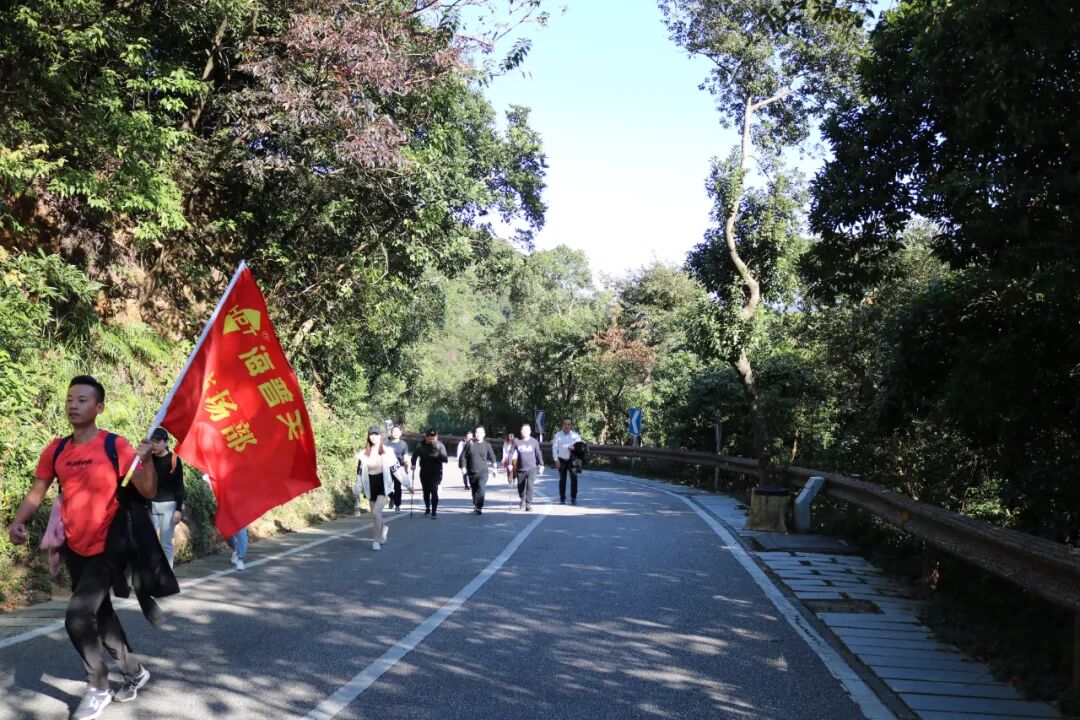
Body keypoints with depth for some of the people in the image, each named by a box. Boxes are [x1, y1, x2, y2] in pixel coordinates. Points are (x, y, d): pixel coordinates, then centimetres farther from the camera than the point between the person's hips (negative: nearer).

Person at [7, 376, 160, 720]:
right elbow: (37, 492, 10)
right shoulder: (56, 449, 1)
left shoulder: (115, 445, -14)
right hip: (75, 550, 6)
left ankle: (98, 688, 7)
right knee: (100, 615, 18)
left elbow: (148, 493, -15)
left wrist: (147, 460, -34)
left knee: (77, 618, -16)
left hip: (107, 549, -6)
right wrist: (19, 522, -8)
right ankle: (134, 671, 39)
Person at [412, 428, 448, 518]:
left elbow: (444, 458, -10)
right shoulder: (420, 444, -4)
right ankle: (427, 509, 34)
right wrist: (413, 464, -9)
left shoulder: (440, 445, -8)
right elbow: (415, 454, 7)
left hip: (436, 473, -3)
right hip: (424, 472, 3)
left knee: (434, 491, -15)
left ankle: (434, 511, -11)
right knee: (426, 491, 14)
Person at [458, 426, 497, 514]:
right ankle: (475, 506, 26)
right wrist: (463, 467, -1)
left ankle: (479, 507, -17)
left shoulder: (487, 445, 2)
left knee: (481, 490, -17)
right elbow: (463, 456, 6)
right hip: (471, 472, 2)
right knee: (474, 491, 11)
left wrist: (494, 468, 10)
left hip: (483, 472, -2)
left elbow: (492, 457, 11)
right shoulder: (470, 444, 3)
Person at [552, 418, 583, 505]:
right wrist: (556, 460, -7)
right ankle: (562, 499, 14)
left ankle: (573, 498, -5)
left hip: (572, 459, 0)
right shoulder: (558, 435, 3)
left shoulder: (575, 435, 4)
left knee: (574, 478, -10)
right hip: (561, 460, 0)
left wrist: (574, 448, -13)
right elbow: (554, 448, 1)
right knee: (562, 479, 6)